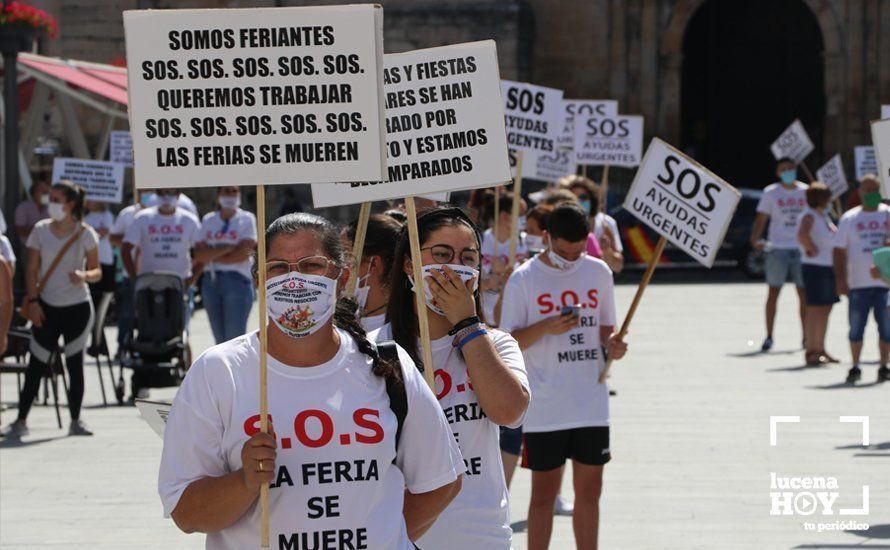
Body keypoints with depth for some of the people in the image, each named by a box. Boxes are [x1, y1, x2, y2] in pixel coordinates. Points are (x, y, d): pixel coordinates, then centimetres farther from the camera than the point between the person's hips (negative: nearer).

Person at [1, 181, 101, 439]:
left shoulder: (85, 234, -3)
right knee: (37, 365, 0)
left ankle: (76, 421, 13)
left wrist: (84, 275, -24)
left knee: (75, 364, 3)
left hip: (78, 308, -1)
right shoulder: (41, 230, 0)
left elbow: (96, 271, -2)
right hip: (47, 307, 1)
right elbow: (32, 269, 2)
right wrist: (33, 300, -8)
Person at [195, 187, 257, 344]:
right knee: (220, 339, 5)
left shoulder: (246, 219, 2)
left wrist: (211, 256, -3)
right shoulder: (208, 220, 12)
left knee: (235, 338, -10)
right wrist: (228, 248, -11)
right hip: (211, 282, 4)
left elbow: (243, 254, -9)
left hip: (237, 280, -4)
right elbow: (199, 255, 1)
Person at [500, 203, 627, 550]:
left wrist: (612, 344, -7)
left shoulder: (598, 272, 6)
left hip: (591, 402, 3)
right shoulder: (524, 279, -5)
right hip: (543, 408, -3)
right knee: (544, 491, 3)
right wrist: (546, 327, -22)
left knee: (589, 490, 8)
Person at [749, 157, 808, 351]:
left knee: (804, 293, 3)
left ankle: (806, 337, 11)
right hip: (777, 248, -2)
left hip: (801, 248, 2)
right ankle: (769, 337, 5)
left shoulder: (806, 191, 8)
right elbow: (761, 219, -2)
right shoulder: (770, 193, 2)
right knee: (773, 292, 0)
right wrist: (754, 239, -18)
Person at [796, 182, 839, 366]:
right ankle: (810, 352, -7)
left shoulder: (824, 216, 16)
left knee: (825, 309, 12)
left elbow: (834, 236, 34)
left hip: (828, 267, 10)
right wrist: (813, 250, -21)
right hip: (815, 267, -10)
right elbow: (802, 235, -33)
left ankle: (820, 350, 19)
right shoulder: (809, 216, -13)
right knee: (815, 309, -9)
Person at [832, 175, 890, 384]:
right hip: (858, 283, 0)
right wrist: (840, 280, -3)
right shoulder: (849, 219, 6)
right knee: (856, 328, 1)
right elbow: (839, 251, 5)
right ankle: (855, 368, 11)